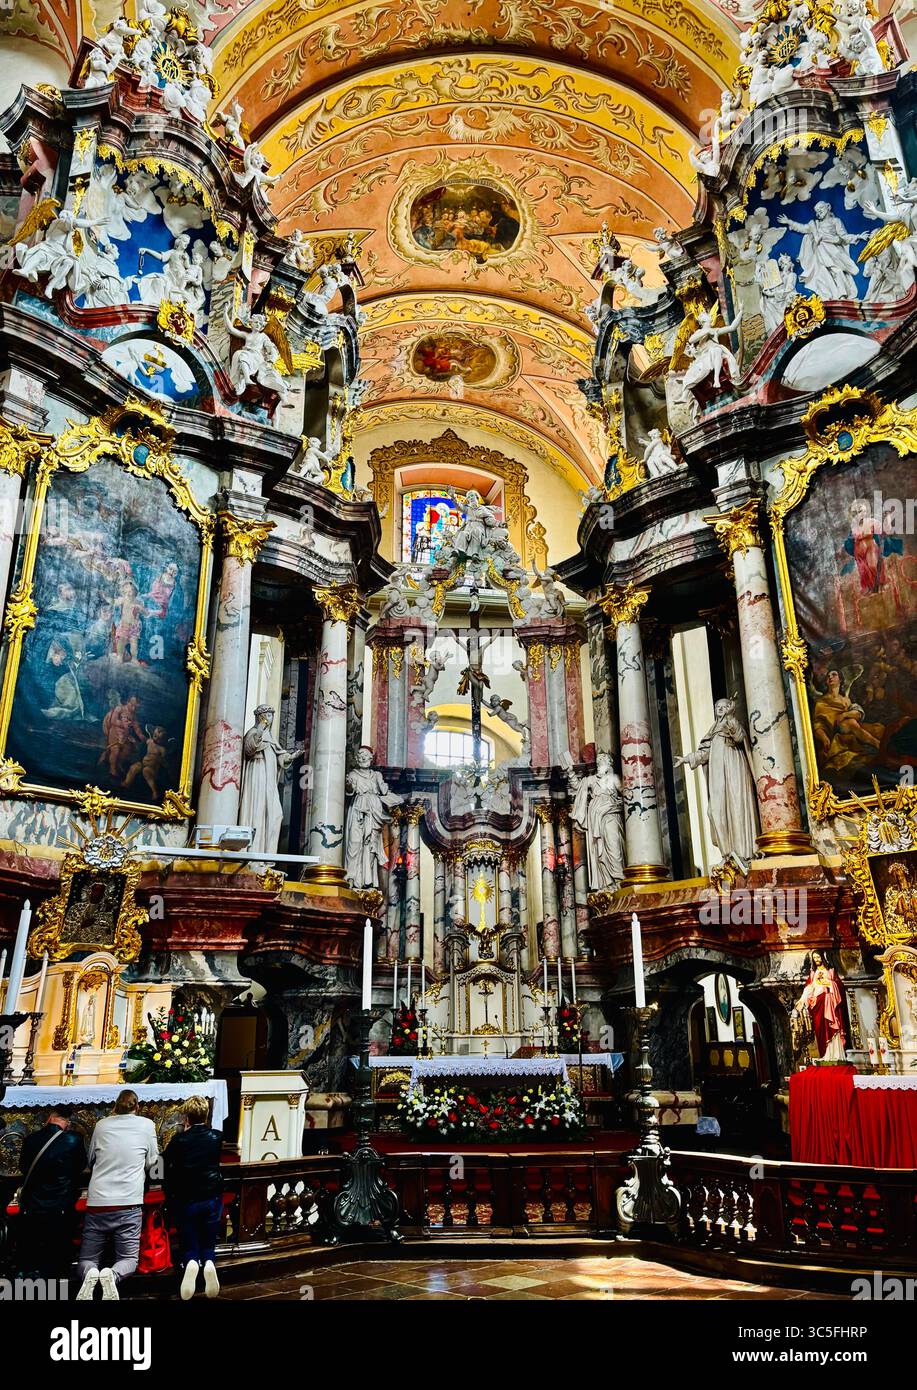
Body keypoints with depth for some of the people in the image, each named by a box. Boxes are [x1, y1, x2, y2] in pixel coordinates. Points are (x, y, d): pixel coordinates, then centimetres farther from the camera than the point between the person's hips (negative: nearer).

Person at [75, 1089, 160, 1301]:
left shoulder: (101, 1125, 8)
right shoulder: (147, 1125, 2)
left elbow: (90, 1160, 21)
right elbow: (151, 1162, 12)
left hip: (97, 1202, 2)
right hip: (128, 1203, -2)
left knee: (88, 1258, 14)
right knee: (128, 1258, 9)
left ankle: (90, 1274, -19)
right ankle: (112, 1275, -23)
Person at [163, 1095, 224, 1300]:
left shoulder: (178, 1139, -7)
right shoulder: (216, 1137, -1)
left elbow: (166, 1162, 8)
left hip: (184, 1200, -1)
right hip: (212, 1199, 1)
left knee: (189, 1246, 14)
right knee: (208, 1245, 17)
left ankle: (191, 1263, -21)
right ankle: (208, 1263, -18)